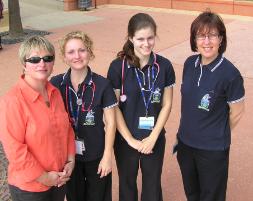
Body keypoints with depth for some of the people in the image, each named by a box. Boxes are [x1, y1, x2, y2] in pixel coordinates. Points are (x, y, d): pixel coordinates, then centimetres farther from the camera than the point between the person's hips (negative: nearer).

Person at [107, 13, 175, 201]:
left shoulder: (164, 66, -8)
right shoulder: (118, 66, -14)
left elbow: (166, 105, -3)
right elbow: (114, 107, -10)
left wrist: (153, 137, -9)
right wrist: (131, 140, -12)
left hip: (155, 138, 2)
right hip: (125, 138, -1)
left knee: (153, 185, 17)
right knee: (127, 183, 18)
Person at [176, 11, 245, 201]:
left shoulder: (230, 73, -22)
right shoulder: (190, 63, -5)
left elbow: (236, 113, -10)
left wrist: (218, 135, 2)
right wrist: (190, 131, 11)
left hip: (213, 149, -5)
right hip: (185, 142, 5)